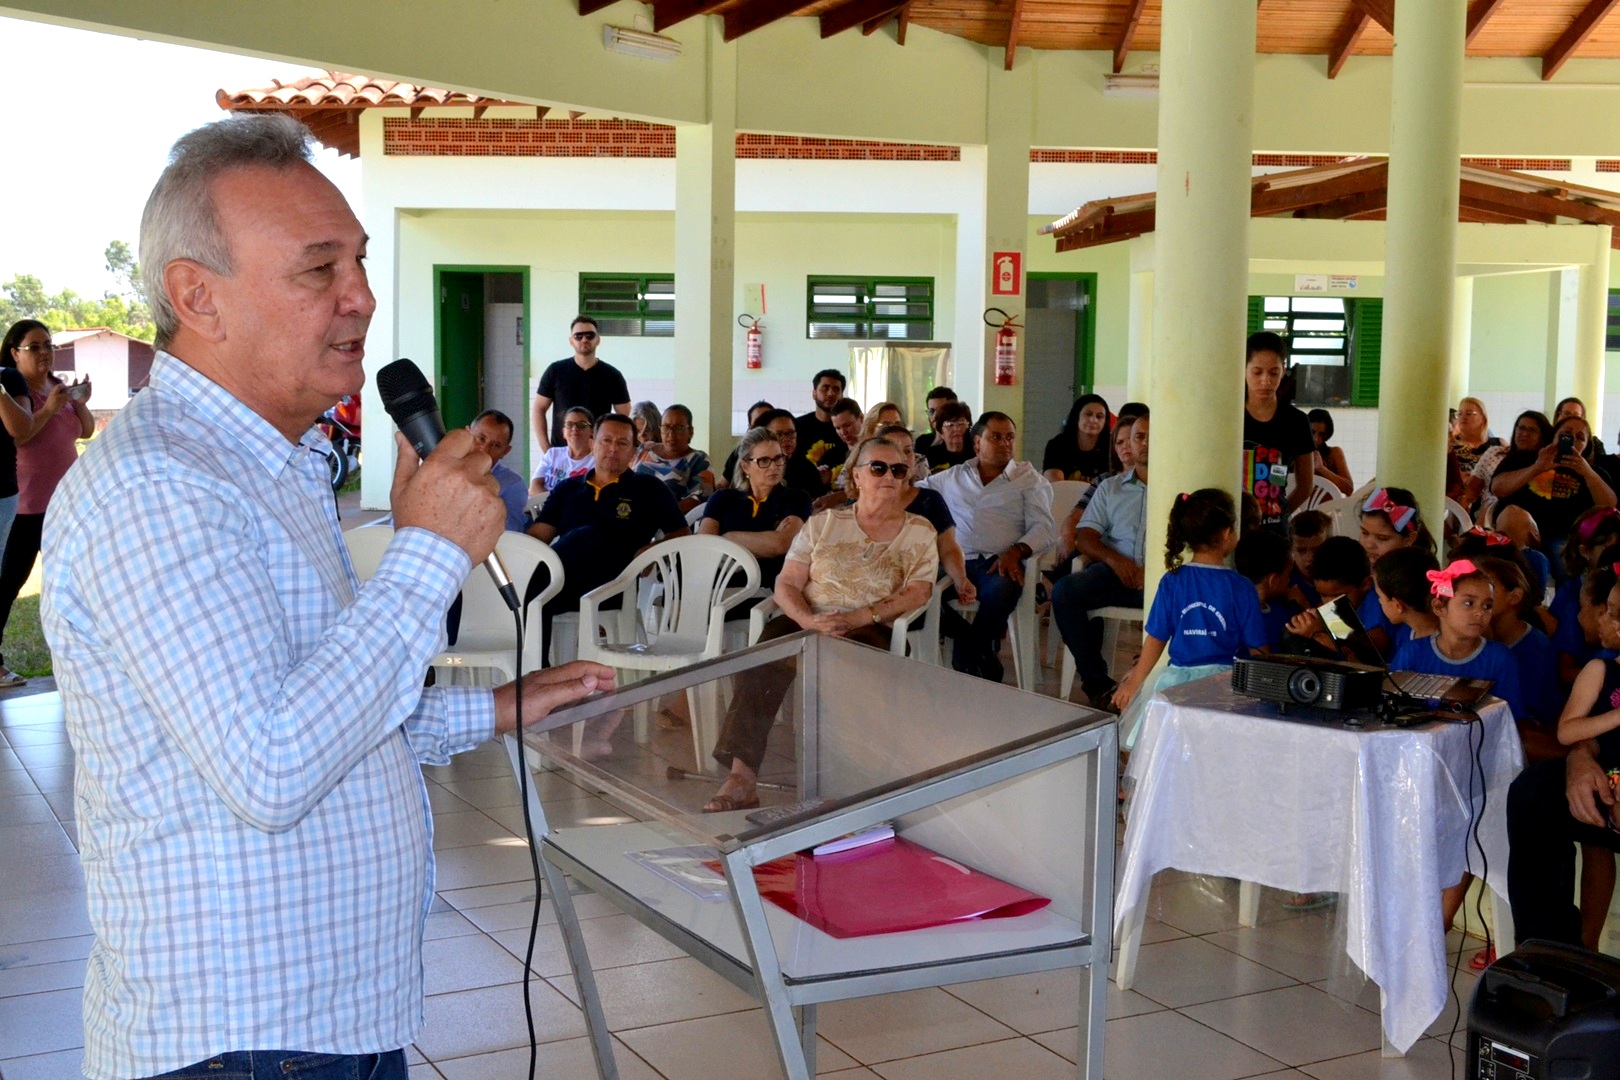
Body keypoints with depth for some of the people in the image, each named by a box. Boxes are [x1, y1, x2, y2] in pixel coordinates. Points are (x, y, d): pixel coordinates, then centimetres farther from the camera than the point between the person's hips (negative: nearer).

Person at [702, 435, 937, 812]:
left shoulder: (918, 532, 12)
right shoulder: (822, 524, 16)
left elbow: (917, 593, -2)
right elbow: (786, 585, 9)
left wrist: (861, 617, -16)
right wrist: (809, 620, -13)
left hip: (872, 630, -2)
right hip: (809, 622, 2)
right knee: (764, 661, -31)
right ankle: (740, 776, -36)